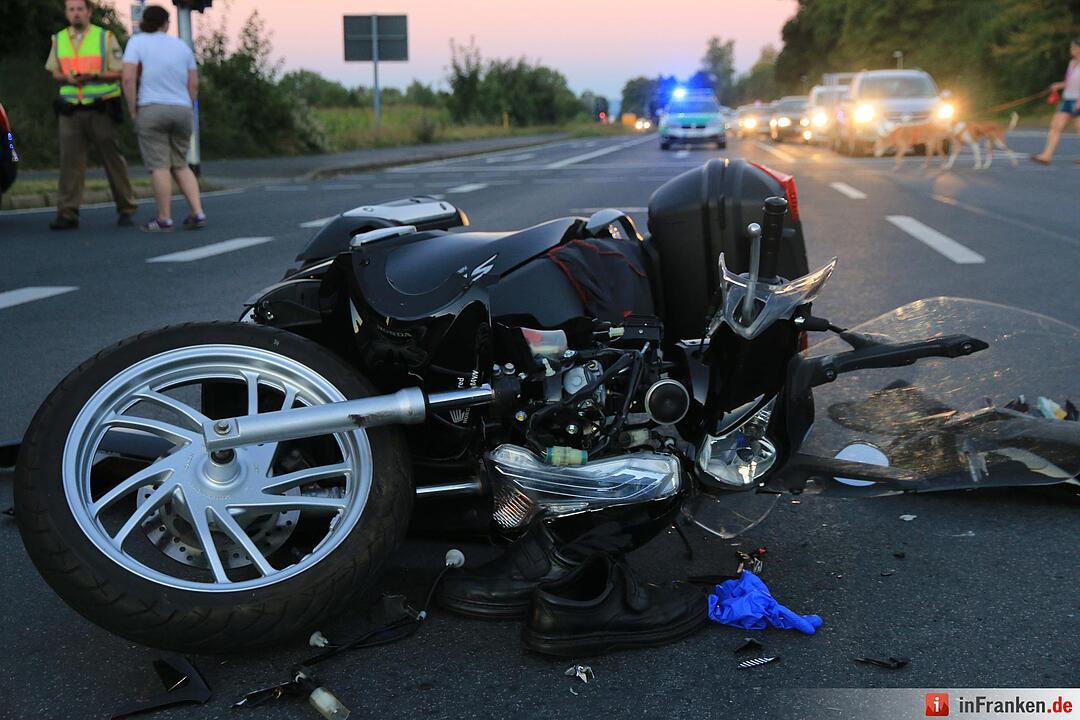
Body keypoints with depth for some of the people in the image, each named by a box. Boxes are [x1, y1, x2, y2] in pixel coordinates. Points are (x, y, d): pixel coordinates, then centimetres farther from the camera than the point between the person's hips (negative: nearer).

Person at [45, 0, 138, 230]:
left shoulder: (105, 37, 1)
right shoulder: (59, 39, 11)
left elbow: (119, 72, -1)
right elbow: (55, 72, 16)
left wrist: (94, 75, -17)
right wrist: (67, 77, -7)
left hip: (101, 109, -3)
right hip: (71, 111, 3)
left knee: (113, 159, 4)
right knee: (69, 160, -4)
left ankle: (126, 209, 15)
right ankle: (67, 213, -4)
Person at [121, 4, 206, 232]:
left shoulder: (137, 42, 0)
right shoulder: (182, 45, 12)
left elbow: (128, 78, -11)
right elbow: (194, 83, 9)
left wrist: (133, 110, -3)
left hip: (152, 110, -4)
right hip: (182, 111, 4)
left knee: (159, 166, -3)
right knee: (180, 166, 11)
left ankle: (164, 220, -3)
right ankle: (198, 214, 0)